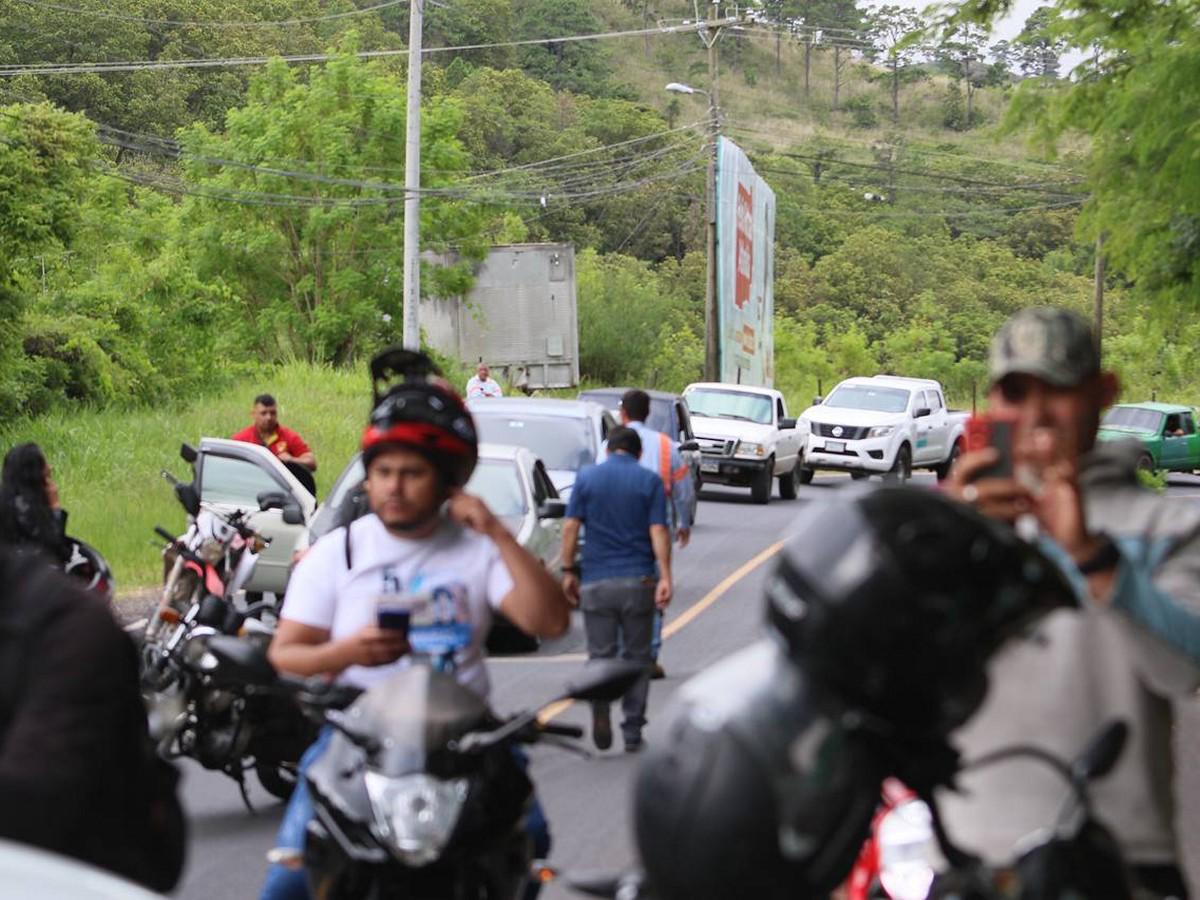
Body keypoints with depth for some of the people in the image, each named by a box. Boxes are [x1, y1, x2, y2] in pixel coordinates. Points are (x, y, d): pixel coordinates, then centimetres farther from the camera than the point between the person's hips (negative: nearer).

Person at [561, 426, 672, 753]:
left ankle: (600, 703, -25)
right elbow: (658, 531, -8)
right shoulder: (649, 481, 1)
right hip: (638, 579, 0)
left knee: (600, 653, 6)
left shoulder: (587, 477, 3)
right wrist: (665, 577, -11)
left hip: (596, 581, 0)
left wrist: (568, 572, 5)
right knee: (637, 656, 11)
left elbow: (571, 527, -2)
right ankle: (633, 732, 12)